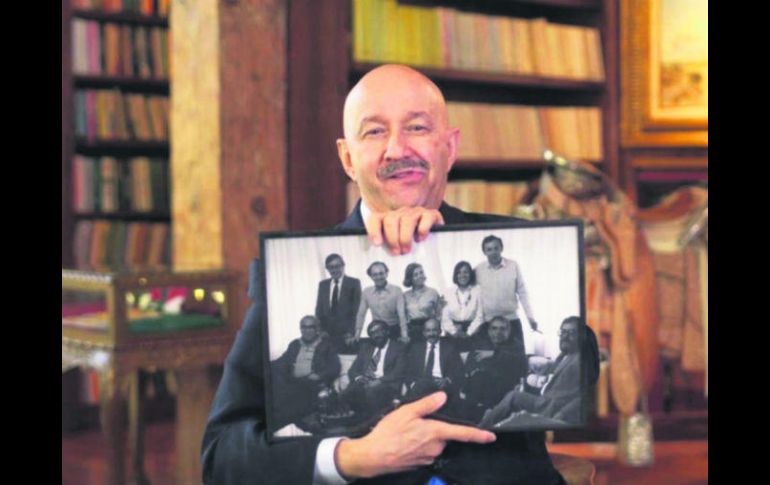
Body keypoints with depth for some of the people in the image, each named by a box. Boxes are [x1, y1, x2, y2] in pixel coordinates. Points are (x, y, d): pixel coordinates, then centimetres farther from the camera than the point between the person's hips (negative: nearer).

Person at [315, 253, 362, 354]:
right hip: (327, 333, 3)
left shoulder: (353, 283, 2)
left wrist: (352, 332, -11)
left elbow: (357, 310, -2)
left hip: (347, 334, -3)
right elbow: (319, 310, 14)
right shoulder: (323, 285, 15)